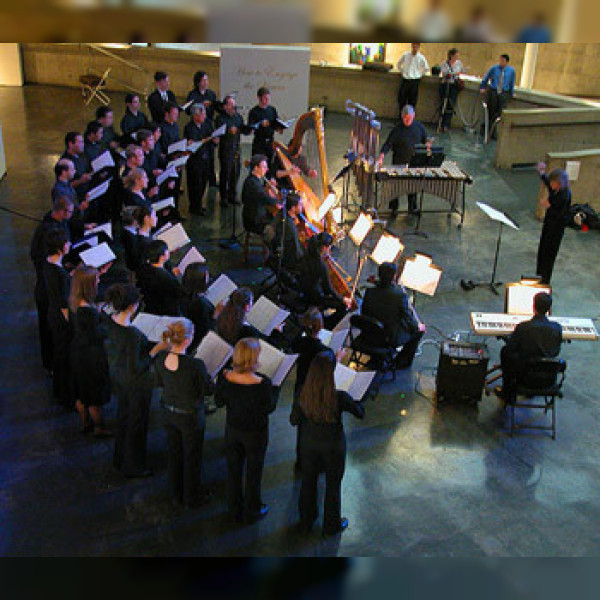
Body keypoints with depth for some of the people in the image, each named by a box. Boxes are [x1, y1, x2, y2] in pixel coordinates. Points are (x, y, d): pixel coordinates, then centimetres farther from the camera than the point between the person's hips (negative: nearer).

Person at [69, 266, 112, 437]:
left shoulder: (75, 302, -6)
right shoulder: (87, 310, -33)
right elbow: (97, 337, -25)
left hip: (78, 351, 9)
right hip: (91, 356, -9)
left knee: (81, 392, 24)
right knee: (95, 395, 12)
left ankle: (85, 423, 43)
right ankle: (99, 428, 30)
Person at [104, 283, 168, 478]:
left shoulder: (109, 321, -11)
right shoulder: (132, 334, -35)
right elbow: (135, 368, -29)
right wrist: (156, 350, -21)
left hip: (117, 377, 8)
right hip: (135, 383, -8)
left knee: (123, 417, 27)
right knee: (136, 424, 13)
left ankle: (120, 459, 47)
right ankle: (133, 467, 32)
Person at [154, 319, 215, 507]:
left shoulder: (160, 358, -15)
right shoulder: (195, 365, -32)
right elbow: (208, 390, -17)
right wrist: (207, 376, 0)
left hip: (169, 413, 5)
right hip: (190, 417, -5)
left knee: (174, 453, 25)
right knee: (192, 457, 17)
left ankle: (176, 493, 44)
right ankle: (192, 497, 35)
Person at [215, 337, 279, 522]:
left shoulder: (225, 377, -20)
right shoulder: (263, 384, -31)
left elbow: (219, 402, -4)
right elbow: (269, 408, -15)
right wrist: (276, 388, -2)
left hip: (232, 430, 3)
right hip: (255, 434, -3)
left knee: (233, 471, 22)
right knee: (253, 472, 19)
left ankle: (235, 510, 39)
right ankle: (253, 511, 37)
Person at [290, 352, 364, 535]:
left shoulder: (304, 396, -22)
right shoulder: (340, 398, -30)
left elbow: (294, 420, -6)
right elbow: (360, 413, -11)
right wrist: (356, 401, 7)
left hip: (309, 444, 3)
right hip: (333, 447, -2)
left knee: (308, 482, 24)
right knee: (333, 486, 20)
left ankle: (306, 522, 43)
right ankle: (332, 525, 39)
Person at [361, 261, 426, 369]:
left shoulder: (369, 292, -15)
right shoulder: (400, 295, -27)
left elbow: (364, 313, -2)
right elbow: (408, 318, -15)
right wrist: (417, 327, 7)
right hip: (393, 338, -5)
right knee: (419, 330, 21)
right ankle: (402, 362, 28)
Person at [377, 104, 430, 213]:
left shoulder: (419, 126, -2)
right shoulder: (397, 130, -14)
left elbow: (425, 138, 13)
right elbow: (388, 144, -17)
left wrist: (427, 143, -11)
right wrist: (381, 157, -32)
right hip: (399, 163, -3)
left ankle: (412, 208, 30)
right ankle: (393, 208, 24)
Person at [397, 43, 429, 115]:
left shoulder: (421, 58, -2)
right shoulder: (405, 55, 2)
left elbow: (426, 68, 12)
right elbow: (399, 64, 19)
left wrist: (420, 74, 6)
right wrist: (402, 71, 13)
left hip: (414, 81, -2)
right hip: (405, 80, 2)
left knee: (412, 101, 2)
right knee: (401, 99, 2)